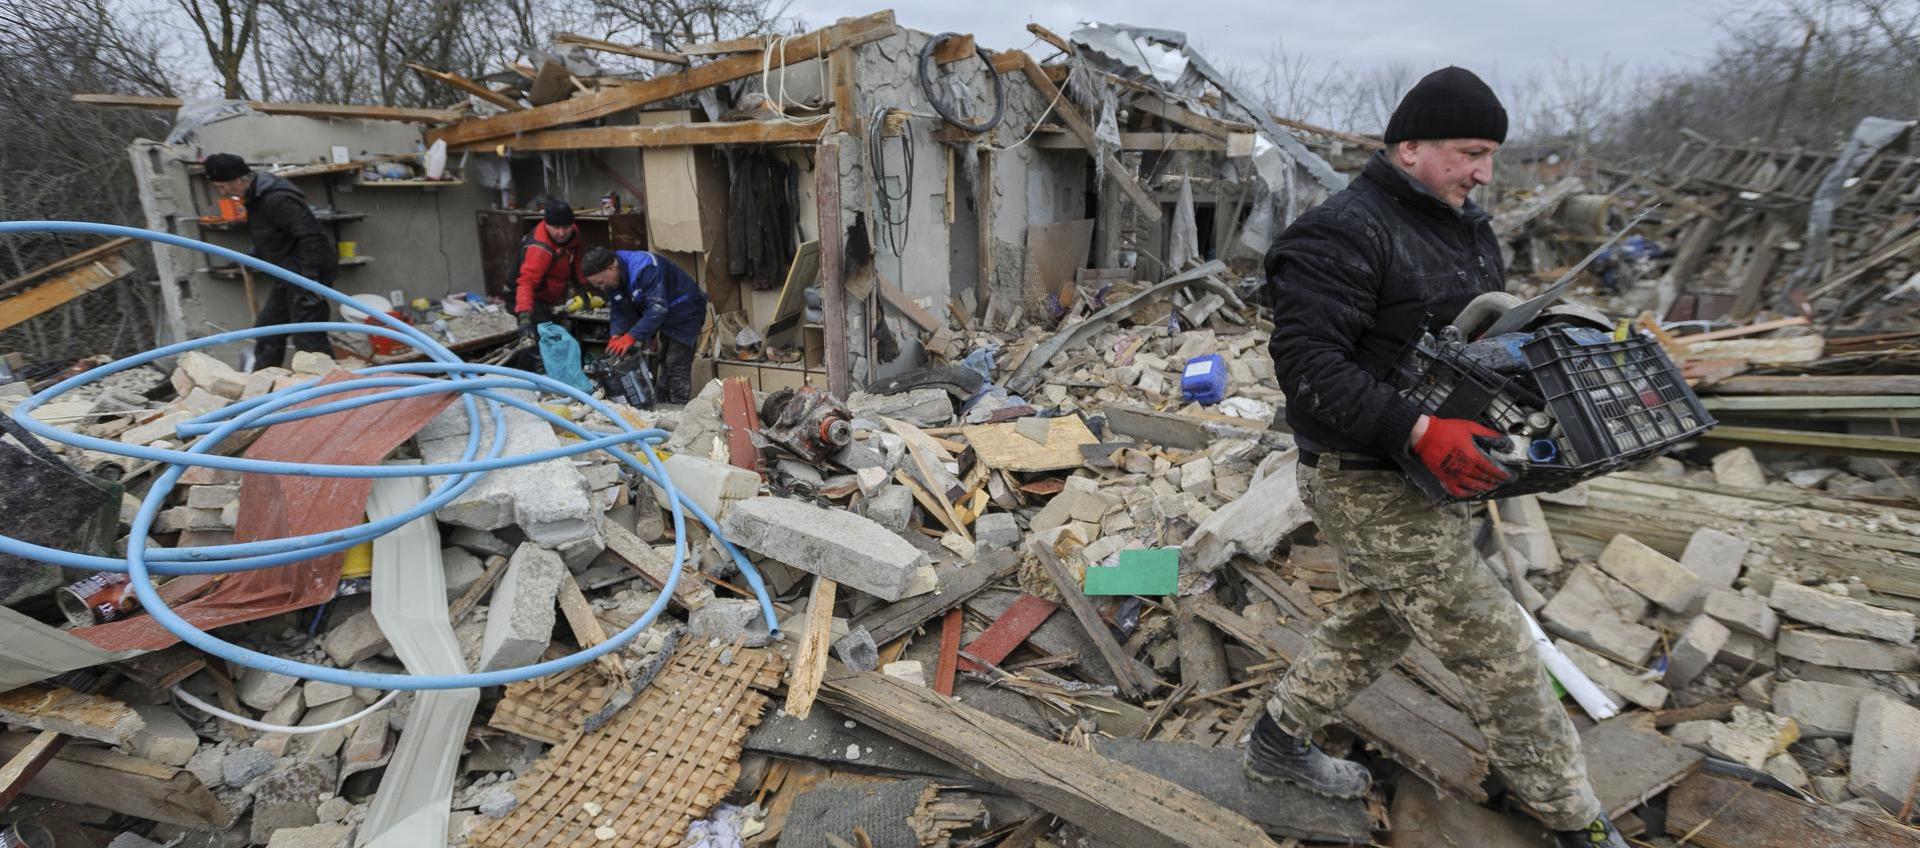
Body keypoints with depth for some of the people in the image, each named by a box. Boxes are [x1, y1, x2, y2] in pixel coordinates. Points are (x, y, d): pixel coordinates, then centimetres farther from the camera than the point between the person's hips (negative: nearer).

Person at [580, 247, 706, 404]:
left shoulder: (644, 268, -33)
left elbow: (658, 308, -38)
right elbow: (617, 310, -1)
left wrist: (632, 336, -40)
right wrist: (615, 336, -20)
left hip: (684, 312, -9)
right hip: (662, 315, 9)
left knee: (677, 367, -12)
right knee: (664, 366, 14)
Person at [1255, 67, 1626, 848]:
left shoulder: (1464, 226, 12)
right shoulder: (1345, 234, -20)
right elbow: (1307, 362, -28)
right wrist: (1420, 433, -33)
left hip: (1422, 471, 10)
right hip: (1370, 486, -10)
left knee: (1374, 621, 24)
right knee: (1495, 650, 0)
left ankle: (1278, 741, 41)